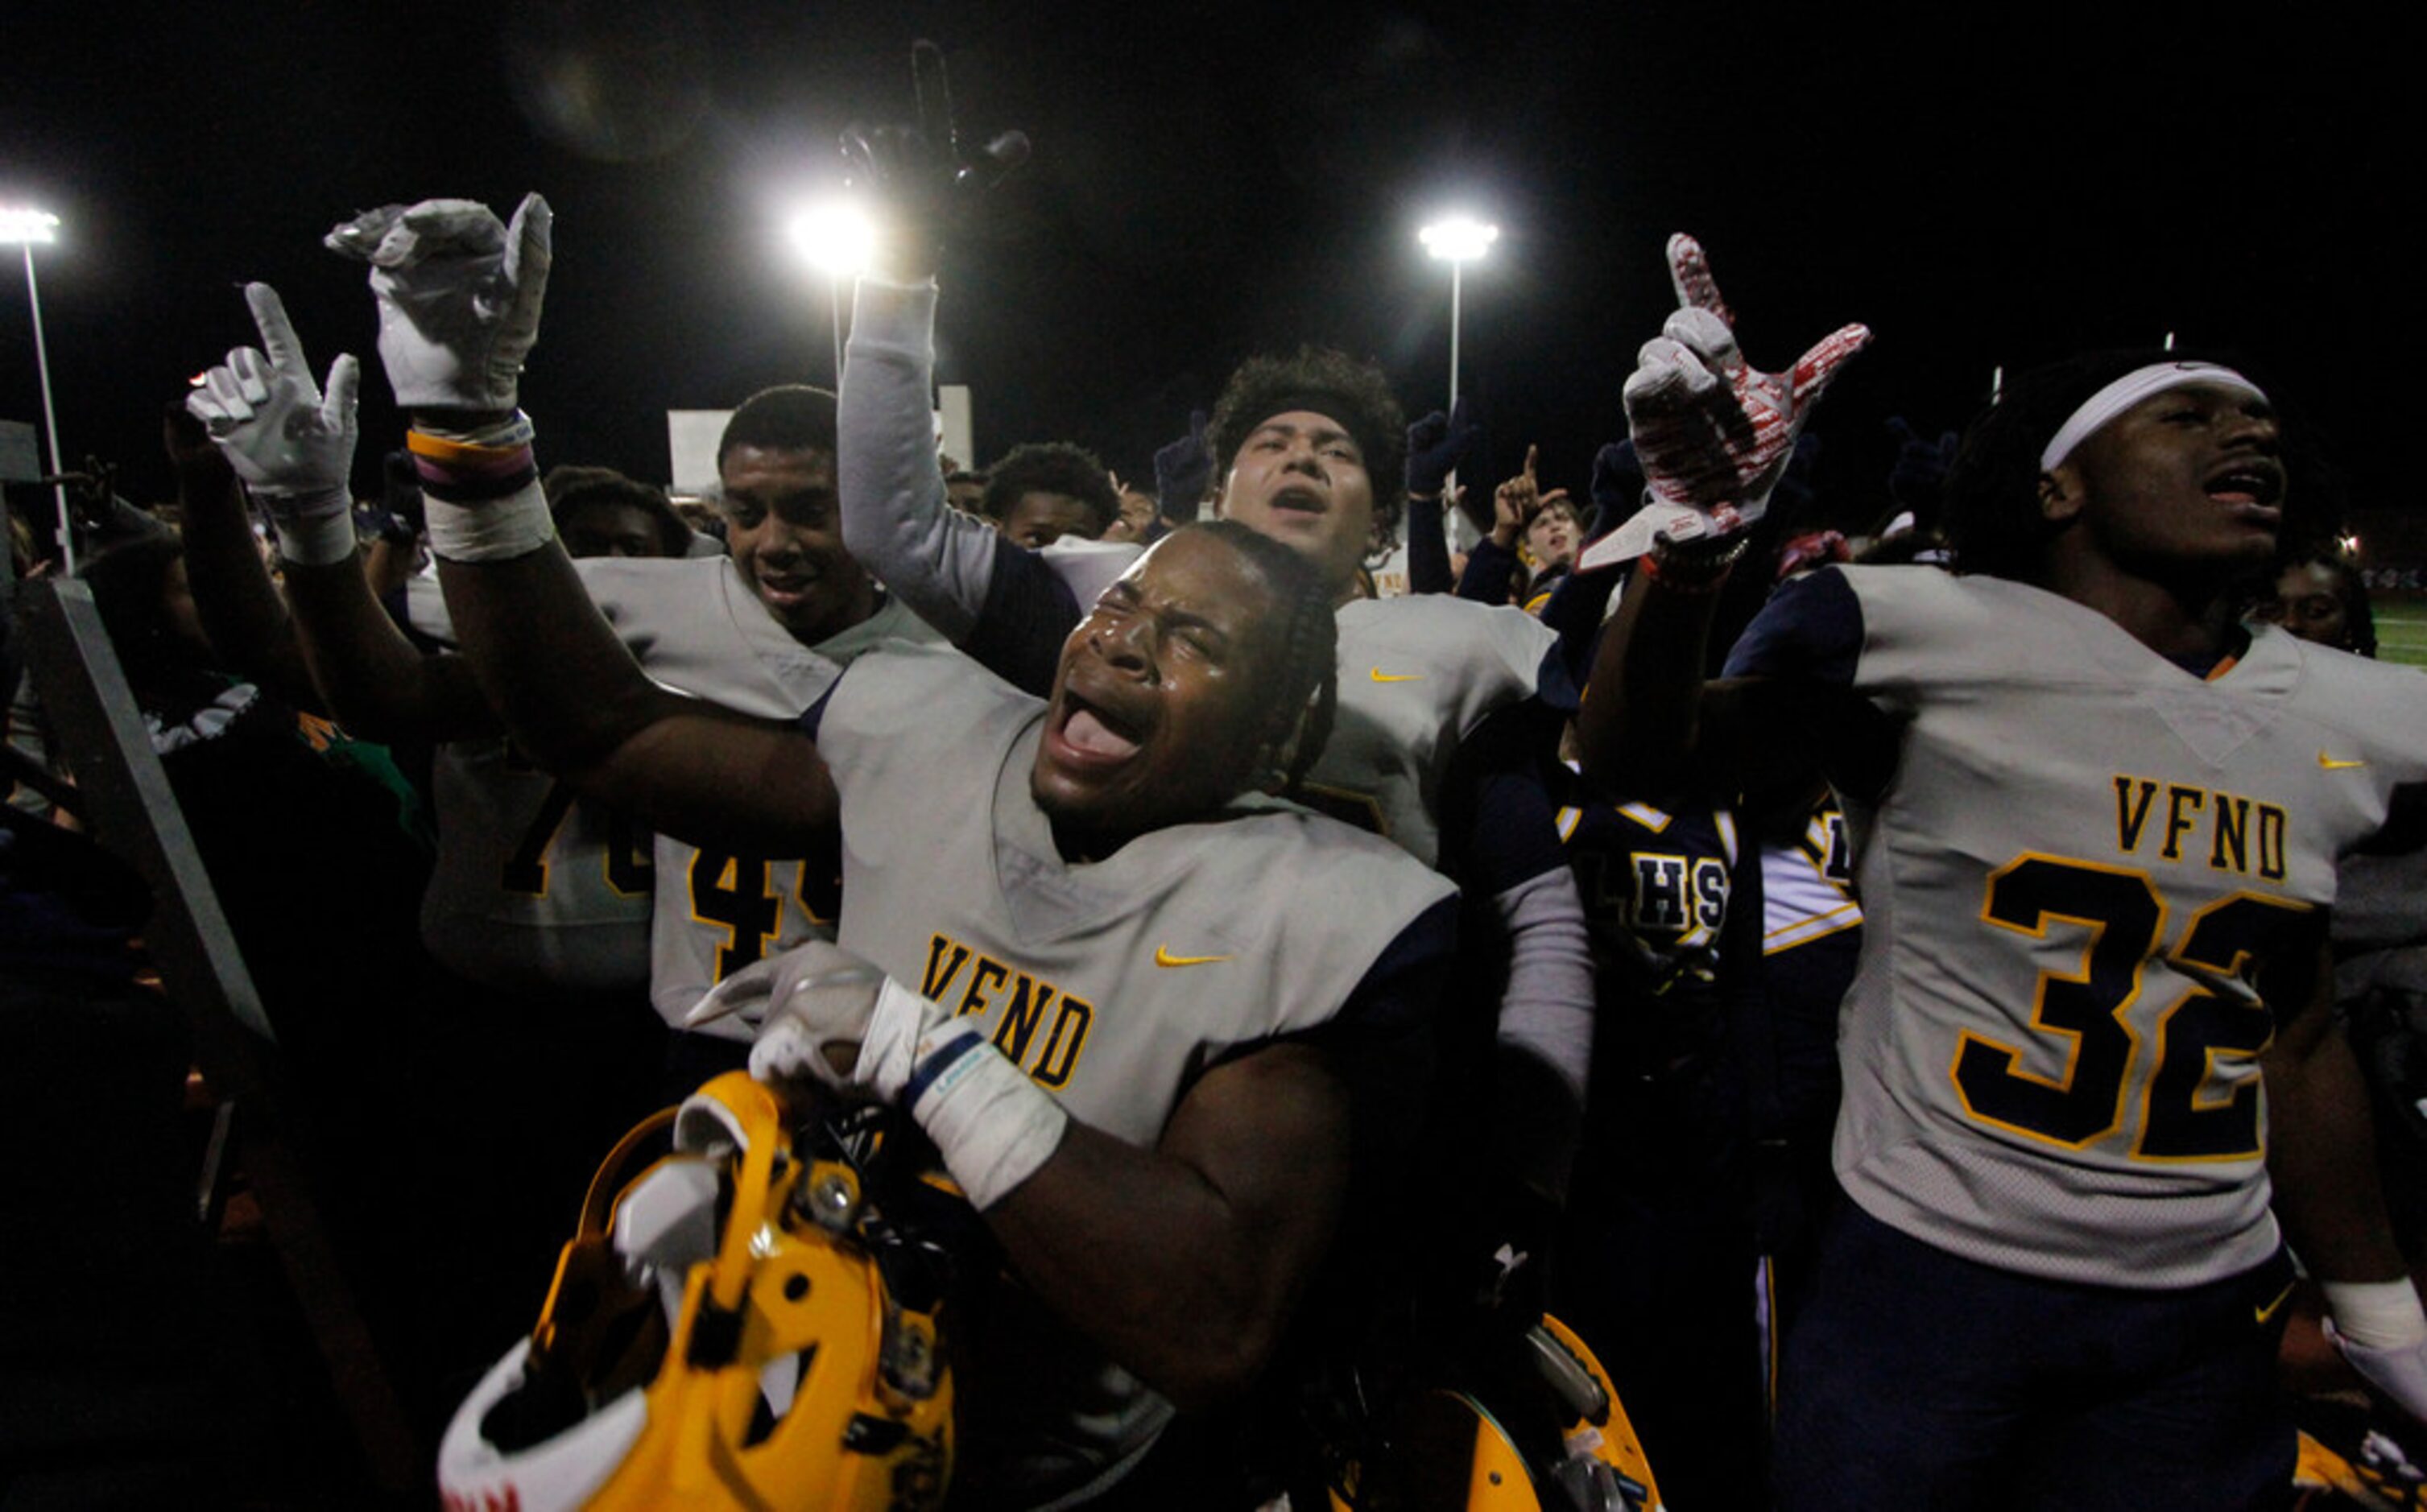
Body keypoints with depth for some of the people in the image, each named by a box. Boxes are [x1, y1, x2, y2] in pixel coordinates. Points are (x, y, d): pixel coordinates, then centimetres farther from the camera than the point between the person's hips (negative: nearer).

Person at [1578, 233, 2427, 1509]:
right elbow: (1638, 756, -21)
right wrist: (1696, 540, -38)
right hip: (1924, 1277, -5)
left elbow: (2296, 1043, 14)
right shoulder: (1930, 638, -12)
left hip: (2204, 1331, 5)